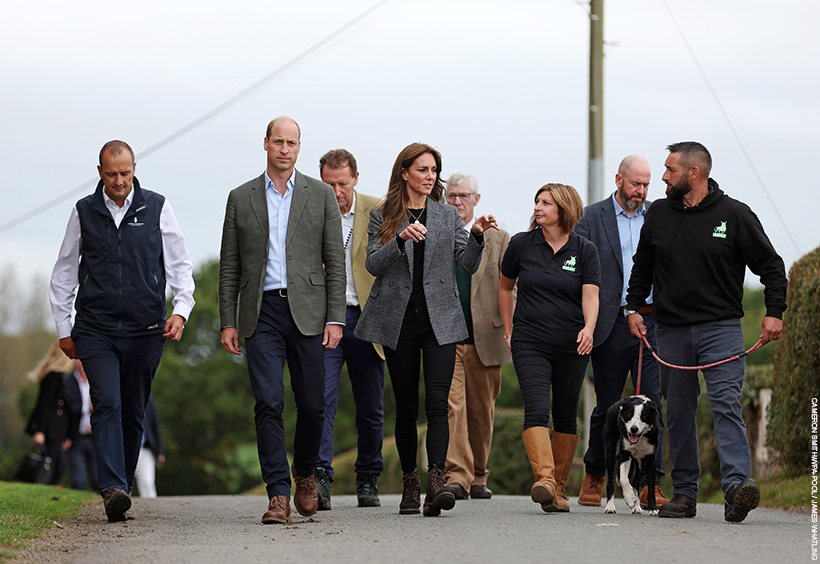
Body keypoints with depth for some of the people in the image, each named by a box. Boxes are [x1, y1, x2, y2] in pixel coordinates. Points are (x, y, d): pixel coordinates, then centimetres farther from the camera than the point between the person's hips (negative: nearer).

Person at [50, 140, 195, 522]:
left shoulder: (156, 208, 5)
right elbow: (64, 273, 15)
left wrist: (181, 310, -5)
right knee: (107, 404, -16)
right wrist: (63, 328, 12)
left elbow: (179, 265, 9)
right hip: (95, 330, -1)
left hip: (145, 332, 1)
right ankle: (113, 490, -25)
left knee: (133, 414, 5)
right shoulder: (84, 212, 7)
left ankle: (122, 486, 18)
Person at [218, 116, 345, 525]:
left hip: (307, 310, 0)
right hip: (262, 312, 0)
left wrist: (335, 319, -4)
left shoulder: (321, 195, 7)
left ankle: (305, 474, 28)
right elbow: (229, 266, 9)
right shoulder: (241, 198, 9)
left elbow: (335, 261, 4)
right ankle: (278, 494, -10)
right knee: (268, 403, -10)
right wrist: (228, 322, 2)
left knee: (311, 404, 4)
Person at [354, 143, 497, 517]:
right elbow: (373, 264, -5)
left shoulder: (448, 216, 10)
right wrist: (401, 238, -20)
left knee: (437, 402, -14)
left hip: (440, 319, 0)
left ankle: (435, 482, -24)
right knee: (406, 407, 5)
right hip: (398, 321, 0)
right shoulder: (382, 217, 6)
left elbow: (467, 265, 5)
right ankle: (409, 484, 17)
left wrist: (477, 235, -13)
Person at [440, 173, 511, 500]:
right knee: (451, 406, -14)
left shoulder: (498, 240, 11)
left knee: (481, 412, 7)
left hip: (485, 339, 1)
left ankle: (477, 477, 20)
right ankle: (456, 477, -20)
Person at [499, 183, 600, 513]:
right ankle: (544, 479, -32)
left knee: (566, 416, 7)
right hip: (529, 343, -1)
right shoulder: (521, 244, 3)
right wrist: (508, 329, 14)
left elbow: (590, 295, -10)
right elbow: (505, 286, 18)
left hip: (571, 346, 1)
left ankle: (559, 488, 18)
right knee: (537, 410, -19)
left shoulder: (585, 250, 1)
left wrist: (588, 328, -29)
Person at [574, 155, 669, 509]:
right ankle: (593, 477, 22)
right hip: (613, 325, -1)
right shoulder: (591, 218, 5)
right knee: (607, 406, 5)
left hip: (654, 321, 2)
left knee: (652, 403, -5)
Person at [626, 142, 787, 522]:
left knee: (726, 404, -17)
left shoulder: (734, 215, -2)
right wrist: (633, 307, 13)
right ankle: (684, 493, 12)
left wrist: (774, 312, -6)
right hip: (671, 330, 4)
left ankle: (737, 485, -26)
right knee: (678, 414, 5)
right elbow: (642, 266, 23)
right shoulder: (658, 215, 9)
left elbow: (771, 265, 2)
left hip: (721, 328, -4)